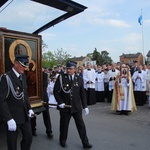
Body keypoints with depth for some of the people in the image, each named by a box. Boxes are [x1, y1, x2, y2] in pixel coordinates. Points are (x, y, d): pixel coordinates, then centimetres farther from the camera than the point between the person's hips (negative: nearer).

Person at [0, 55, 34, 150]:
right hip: (13, 115, -6)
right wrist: (9, 119, -24)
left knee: (29, 137, 14)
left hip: (24, 114, 6)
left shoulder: (23, 76, 7)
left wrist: (29, 108, 6)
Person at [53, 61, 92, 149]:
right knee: (64, 125, 13)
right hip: (65, 106, -1)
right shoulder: (61, 78, -4)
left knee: (81, 125, 7)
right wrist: (60, 102, -11)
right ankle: (63, 141, 35)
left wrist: (85, 106, 2)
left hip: (77, 107, 1)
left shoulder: (79, 79, 1)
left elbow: (82, 94, 5)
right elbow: (56, 91, -1)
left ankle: (85, 143, 20)